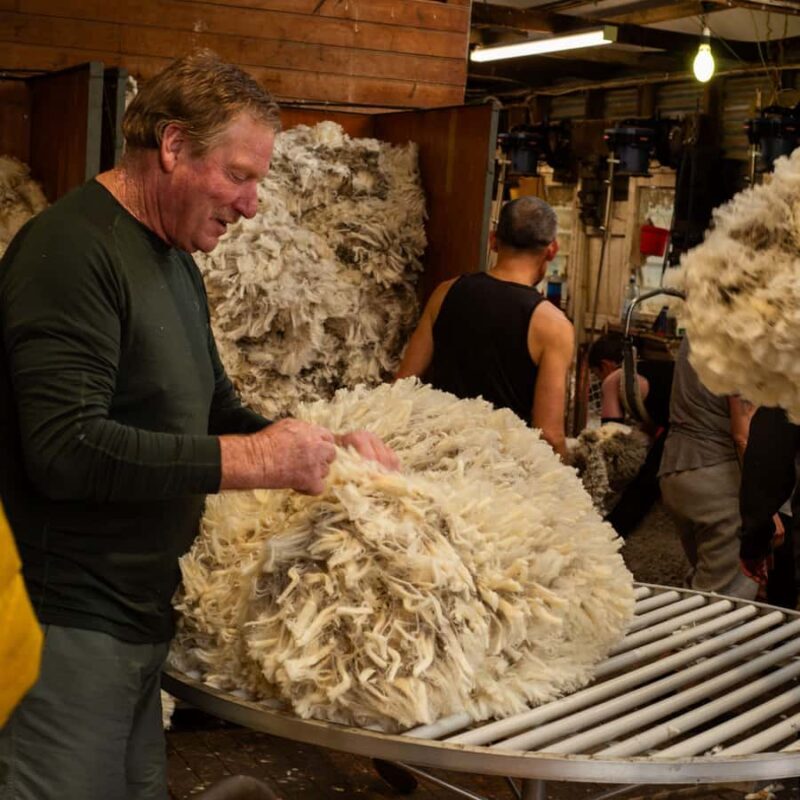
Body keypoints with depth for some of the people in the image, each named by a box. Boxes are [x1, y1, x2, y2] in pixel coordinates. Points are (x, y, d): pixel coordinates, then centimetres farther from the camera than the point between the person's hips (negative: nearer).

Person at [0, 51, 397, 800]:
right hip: (69, 623, -9)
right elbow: (65, 451, -26)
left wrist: (319, 445, 5)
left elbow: (213, 407, 22)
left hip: (139, 616, 9)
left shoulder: (174, 260, 14)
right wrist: (250, 460, -22)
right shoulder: (69, 250, -17)